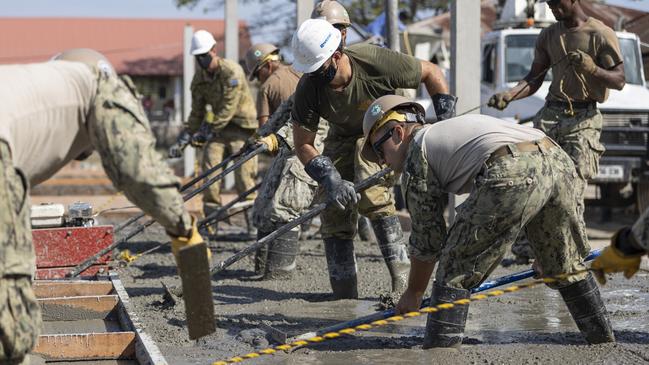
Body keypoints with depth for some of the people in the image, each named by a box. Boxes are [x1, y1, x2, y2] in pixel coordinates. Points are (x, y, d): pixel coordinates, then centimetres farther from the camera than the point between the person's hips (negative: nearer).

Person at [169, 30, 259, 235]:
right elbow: (197, 113, 10)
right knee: (209, 170, -8)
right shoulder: (199, 80, 4)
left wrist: (208, 129, -21)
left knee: (244, 176, -11)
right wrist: (182, 141, 2)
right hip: (217, 129, 6)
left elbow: (228, 108, -21)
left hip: (241, 127, -6)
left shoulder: (232, 72, -16)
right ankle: (211, 224, -4)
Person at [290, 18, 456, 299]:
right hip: (342, 137, 4)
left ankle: (402, 272, -18)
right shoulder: (308, 88, -25)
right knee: (333, 206, -8)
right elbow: (303, 145, -18)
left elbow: (431, 73, -19)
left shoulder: (376, 62, -34)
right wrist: (330, 180, -31)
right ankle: (344, 295, 0)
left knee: (371, 194, -28)